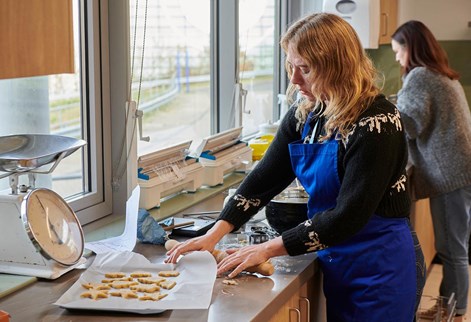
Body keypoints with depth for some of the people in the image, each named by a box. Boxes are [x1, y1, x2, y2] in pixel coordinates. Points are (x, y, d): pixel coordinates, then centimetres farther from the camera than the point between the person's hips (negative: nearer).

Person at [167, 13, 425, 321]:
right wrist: (214, 235, -12)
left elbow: (348, 216, -24)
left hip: (382, 269, -6)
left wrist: (269, 248, -22)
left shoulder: (376, 122, -22)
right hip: (336, 261, 6)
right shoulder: (304, 115, -1)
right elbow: (264, 179, 0)